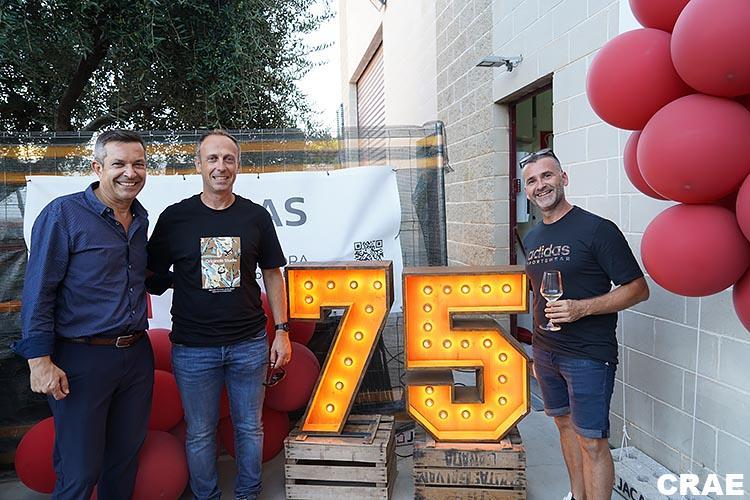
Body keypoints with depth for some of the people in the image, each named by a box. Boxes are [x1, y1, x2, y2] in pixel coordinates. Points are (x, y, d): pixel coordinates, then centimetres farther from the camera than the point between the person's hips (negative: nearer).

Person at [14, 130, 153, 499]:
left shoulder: (140, 219, 9)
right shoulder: (64, 214, -10)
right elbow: (38, 291, -12)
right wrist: (39, 359, -16)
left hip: (137, 355, 6)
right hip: (82, 359, -6)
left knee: (125, 458, 18)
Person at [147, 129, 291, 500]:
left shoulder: (256, 216, 1)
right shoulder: (175, 217, -2)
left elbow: (272, 275, 6)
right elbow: (151, 275, 2)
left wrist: (282, 331, 2)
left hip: (249, 344, 1)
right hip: (193, 348, -1)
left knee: (249, 428, 15)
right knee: (200, 434, 14)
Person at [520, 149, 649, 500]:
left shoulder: (597, 229, -13)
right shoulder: (531, 239, 9)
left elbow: (637, 289, -12)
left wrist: (582, 308, -25)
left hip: (588, 355, -7)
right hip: (546, 352, 7)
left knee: (591, 442, 0)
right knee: (565, 424, 19)